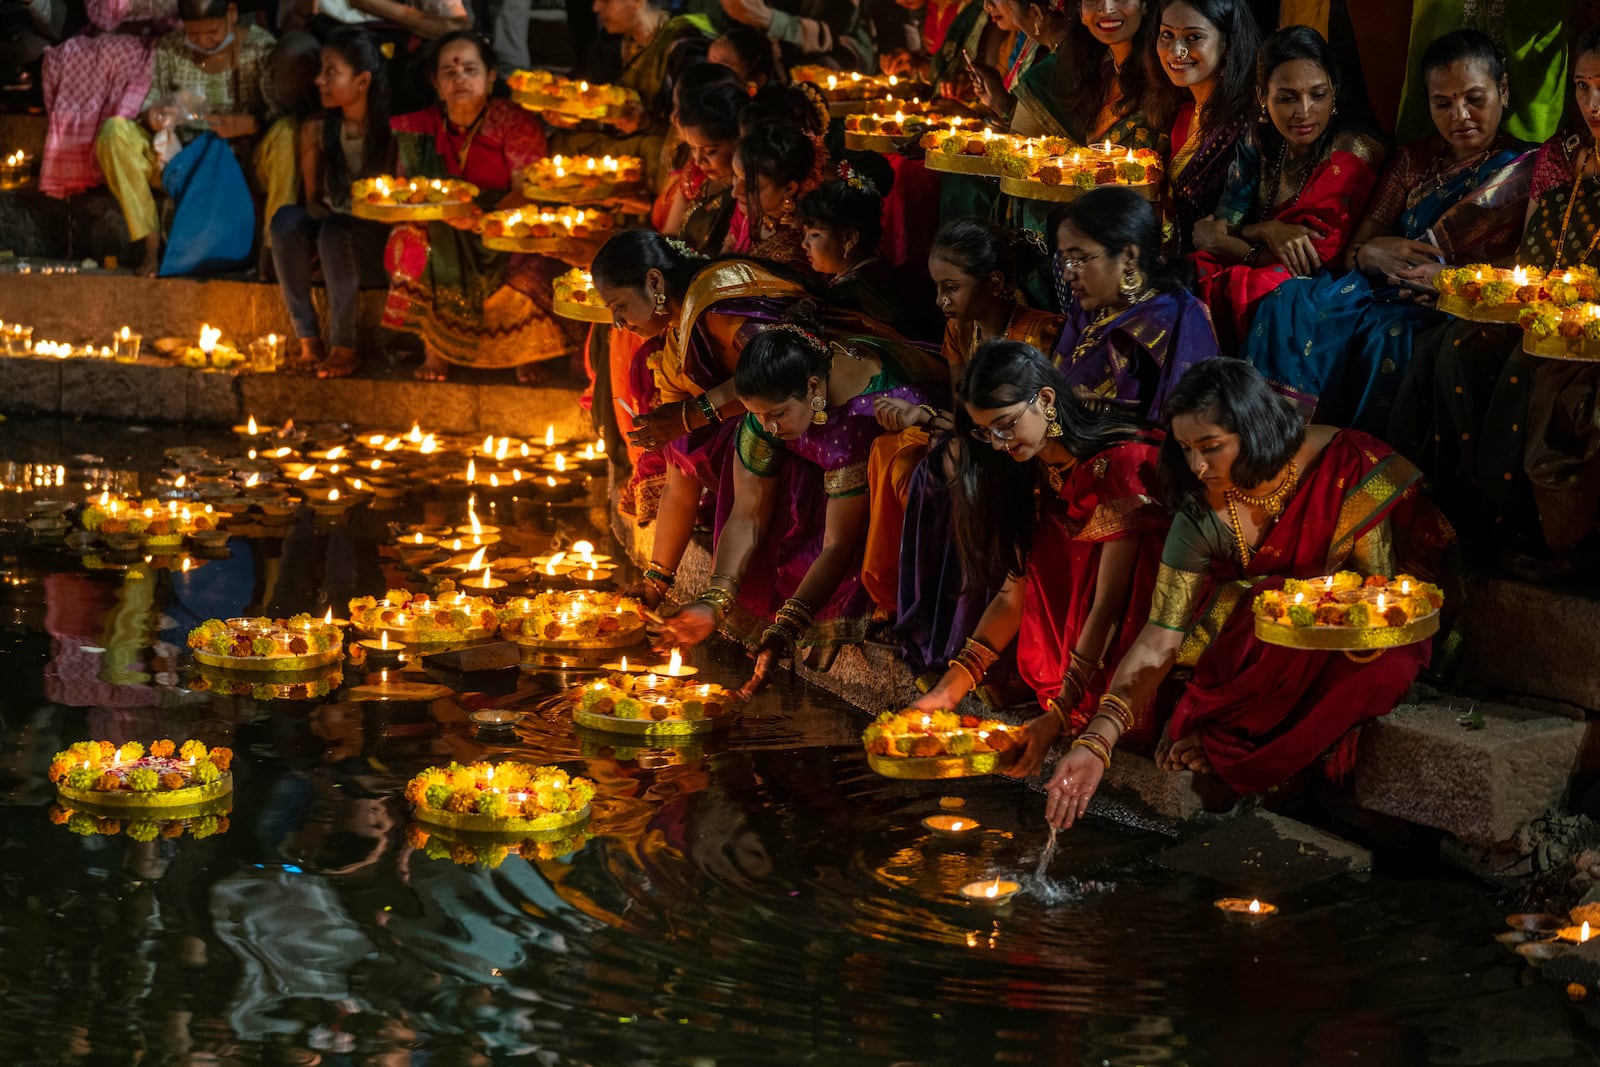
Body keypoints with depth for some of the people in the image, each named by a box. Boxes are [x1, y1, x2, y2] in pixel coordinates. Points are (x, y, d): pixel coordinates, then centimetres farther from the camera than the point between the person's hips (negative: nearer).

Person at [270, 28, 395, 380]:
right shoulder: (316, 129, 3)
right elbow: (313, 199, 8)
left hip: (377, 245, -4)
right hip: (329, 240, 4)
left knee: (335, 229, -36)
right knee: (287, 217, -28)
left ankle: (345, 347, -24)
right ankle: (307, 340, -25)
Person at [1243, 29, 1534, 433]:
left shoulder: (1526, 169, 6)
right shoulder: (1414, 160, 21)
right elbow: (1353, 250, 16)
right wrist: (1372, 254, -10)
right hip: (1383, 290, 5)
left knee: (1387, 335, -38)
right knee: (1291, 304, -24)